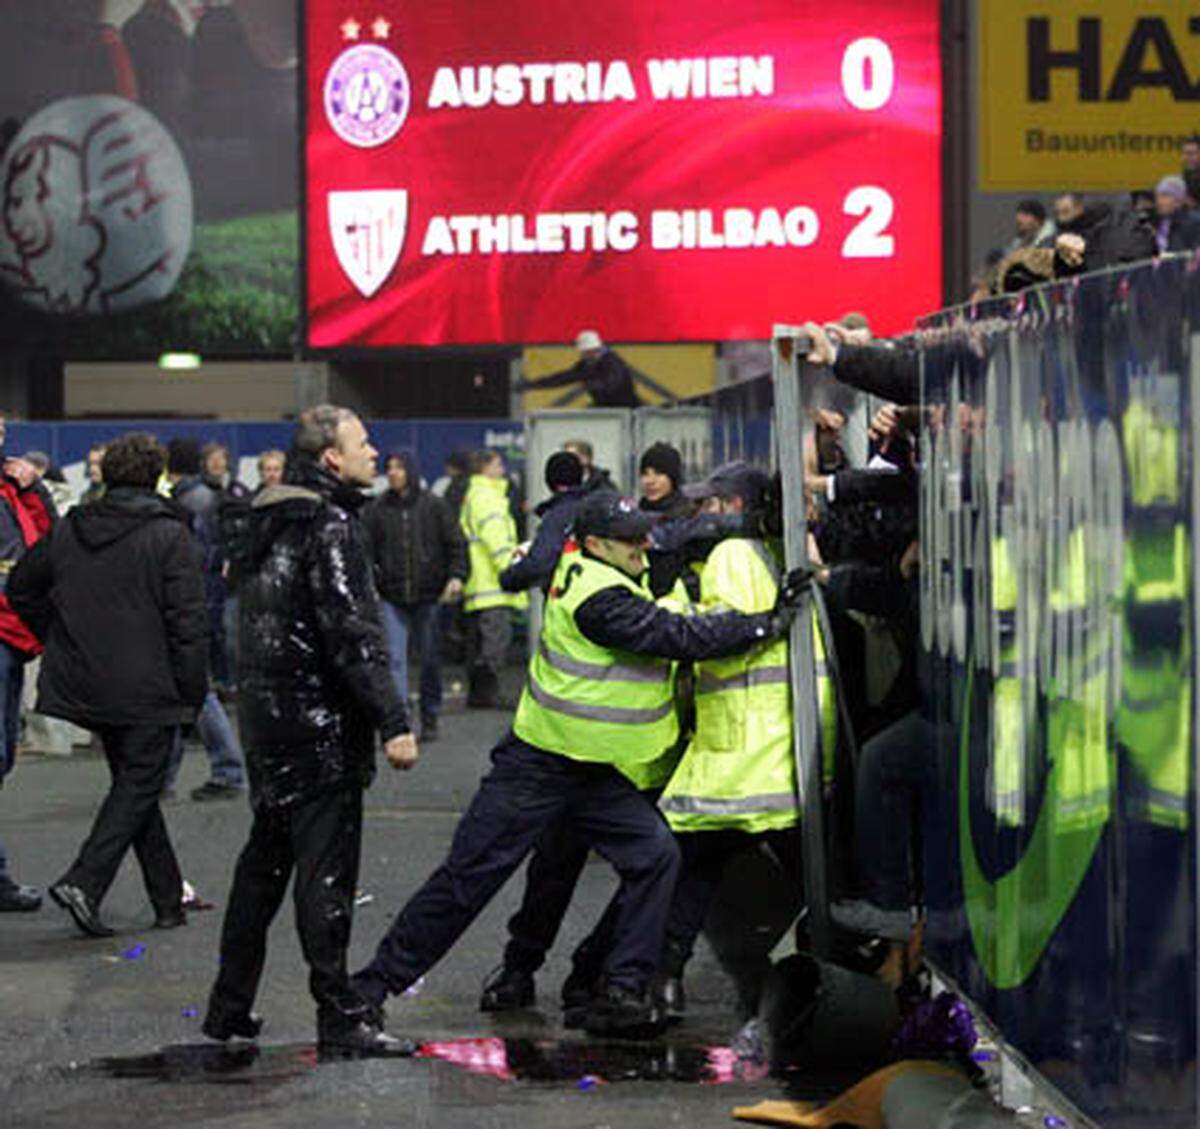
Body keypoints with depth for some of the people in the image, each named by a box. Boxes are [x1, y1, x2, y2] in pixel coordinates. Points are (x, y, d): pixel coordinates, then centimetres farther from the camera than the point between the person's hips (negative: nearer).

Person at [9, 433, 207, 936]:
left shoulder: (68, 530, 6)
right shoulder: (169, 535, -10)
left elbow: (22, 589, 15)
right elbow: (187, 620, -13)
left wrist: (62, 640, 20)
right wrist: (192, 692, -6)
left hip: (86, 683, 6)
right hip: (148, 686, -6)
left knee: (133, 781, 15)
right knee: (138, 784, 1)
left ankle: (169, 898, 20)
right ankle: (84, 881, -15)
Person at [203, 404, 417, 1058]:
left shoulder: (273, 521, 12)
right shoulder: (331, 526, -16)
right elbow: (351, 634, -22)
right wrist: (392, 722, -22)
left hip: (267, 711, 9)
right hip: (319, 721, -9)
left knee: (265, 860, 17)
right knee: (325, 868, -6)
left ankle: (229, 1008, 23)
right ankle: (340, 1019, -3)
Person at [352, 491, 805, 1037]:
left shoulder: (595, 570, 3)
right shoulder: (598, 596, -23)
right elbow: (678, 637, -26)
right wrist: (767, 625, -21)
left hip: (598, 775, 8)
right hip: (537, 767, -8)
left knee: (656, 854, -8)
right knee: (468, 875, -3)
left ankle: (622, 992, -5)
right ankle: (376, 982, 9)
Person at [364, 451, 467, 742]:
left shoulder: (433, 506, 1)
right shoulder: (377, 510, 2)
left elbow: (456, 543, 3)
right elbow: (367, 549, 4)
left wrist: (456, 576, -9)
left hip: (428, 595, 0)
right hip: (392, 597, 0)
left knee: (430, 658, 8)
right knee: (395, 658, -9)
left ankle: (430, 720, 21)